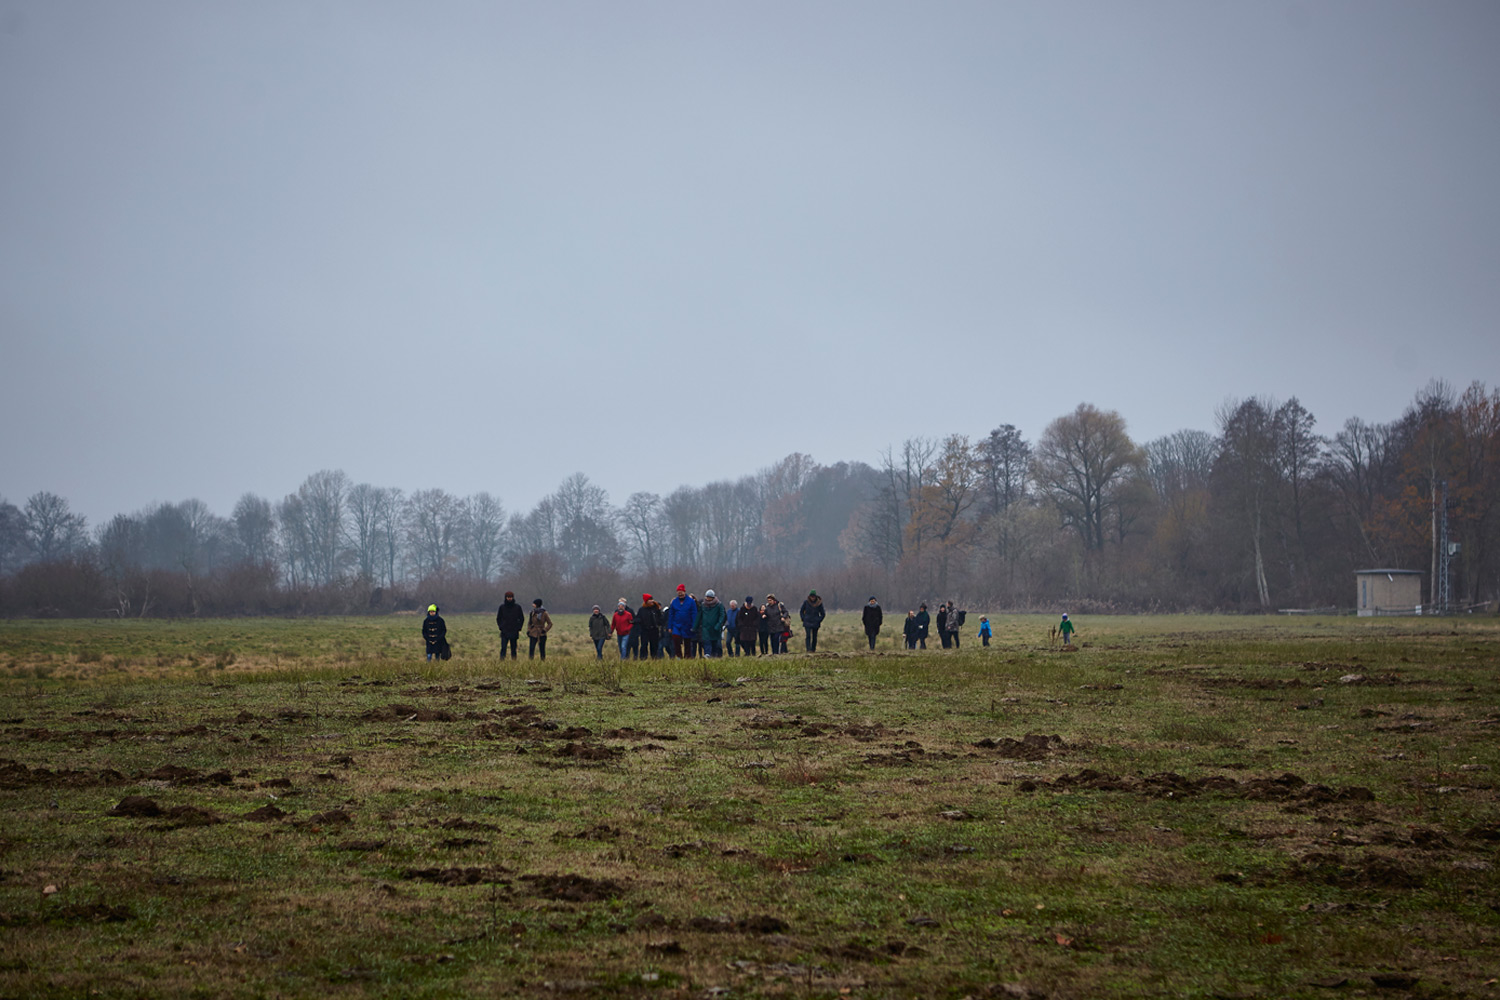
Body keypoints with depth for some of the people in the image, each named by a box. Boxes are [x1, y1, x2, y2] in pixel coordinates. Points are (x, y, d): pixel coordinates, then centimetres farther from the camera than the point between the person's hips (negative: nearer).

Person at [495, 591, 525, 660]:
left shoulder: (517, 607, 2)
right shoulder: (502, 607, 3)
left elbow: (522, 619, 10)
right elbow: (498, 619, 13)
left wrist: (519, 628, 0)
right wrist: (500, 627, -1)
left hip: (514, 632, 0)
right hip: (504, 632, 0)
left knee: (513, 648, 5)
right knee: (503, 648, -11)